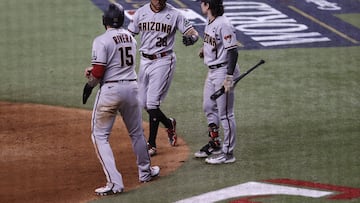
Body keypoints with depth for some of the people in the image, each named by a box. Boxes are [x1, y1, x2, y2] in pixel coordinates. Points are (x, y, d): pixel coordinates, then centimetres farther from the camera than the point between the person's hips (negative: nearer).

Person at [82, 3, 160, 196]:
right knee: (136, 132, 23)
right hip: (131, 87, 6)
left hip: (110, 90, -6)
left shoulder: (102, 41, -13)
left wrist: (89, 85, 3)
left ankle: (114, 182, -7)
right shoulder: (130, 37, 8)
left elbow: (98, 72, -16)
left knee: (100, 136, 3)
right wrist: (94, 69, 15)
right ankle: (145, 171, 39)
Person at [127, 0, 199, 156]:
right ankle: (169, 124, 35)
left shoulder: (174, 14, -7)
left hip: (163, 61, -5)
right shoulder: (141, 13, 3)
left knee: (152, 103, -11)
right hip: (145, 60, 5)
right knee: (144, 103, 9)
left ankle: (151, 144, 0)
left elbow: (192, 32, -10)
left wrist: (191, 38, -35)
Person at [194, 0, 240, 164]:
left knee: (225, 113, -3)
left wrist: (229, 78, -29)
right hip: (212, 72, 10)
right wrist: (206, 48, 11)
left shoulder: (223, 25, -22)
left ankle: (228, 153, 5)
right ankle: (214, 144, 34)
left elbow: (233, 51, -25)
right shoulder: (210, 22, 7)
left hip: (223, 71, -10)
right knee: (208, 107, 20)